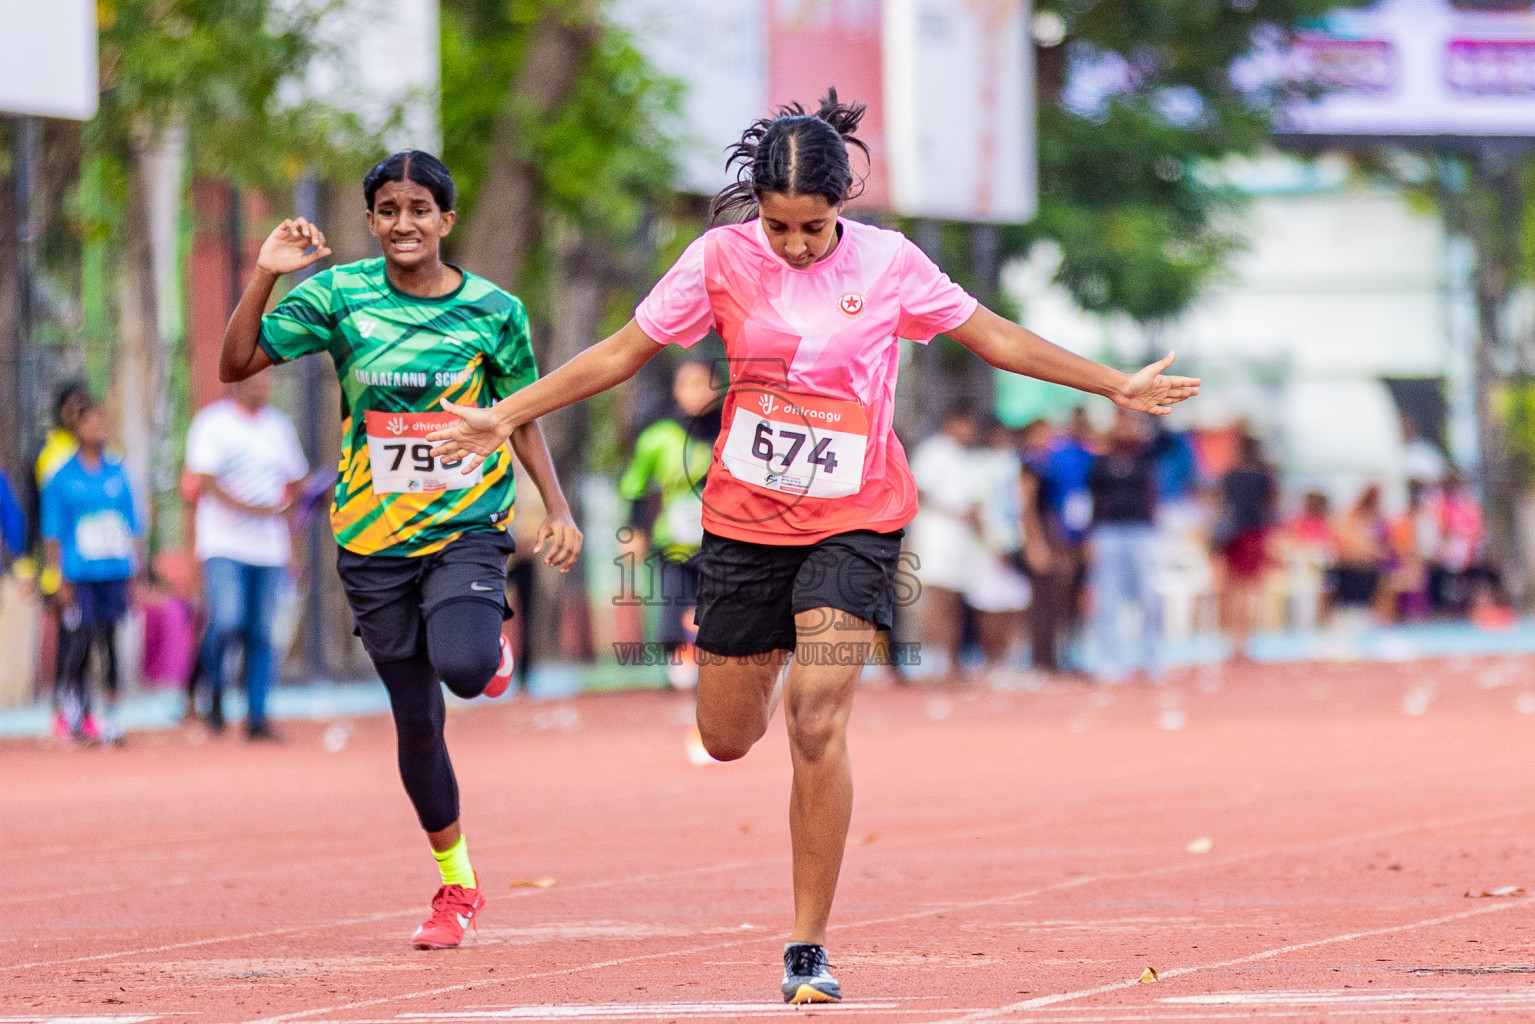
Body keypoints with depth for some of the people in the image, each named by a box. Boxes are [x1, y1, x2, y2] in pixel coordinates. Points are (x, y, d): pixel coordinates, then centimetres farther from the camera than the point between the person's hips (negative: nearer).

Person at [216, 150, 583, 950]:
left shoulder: (493, 310, -3)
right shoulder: (338, 296, -3)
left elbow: (521, 419, 8)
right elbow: (236, 364, -4)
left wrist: (556, 507, -3)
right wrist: (266, 275, -15)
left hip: (468, 528, -1)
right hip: (375, 538, 1)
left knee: (463, 666, -29)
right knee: (416, 719, 5)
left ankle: (492, 644, 11)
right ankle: (456, 885, 23)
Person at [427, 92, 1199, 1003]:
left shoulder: (887, 262, -7)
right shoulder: (723, 258, -5)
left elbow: (995, 338, 5)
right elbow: (622, 354, 4)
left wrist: (1116, 385, 7)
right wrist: (507, 417, 2)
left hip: (853, 521, -2)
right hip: (746, 517, 2)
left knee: (818, 729, -17)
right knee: (728, 738, 9)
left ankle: (809, 949, -10)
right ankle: (780, 664, 48)